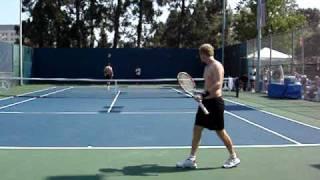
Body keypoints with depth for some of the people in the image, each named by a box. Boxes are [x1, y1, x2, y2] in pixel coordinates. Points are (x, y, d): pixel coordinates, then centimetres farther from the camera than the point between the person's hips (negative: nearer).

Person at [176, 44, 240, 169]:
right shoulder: (207, 66, 14)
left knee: (220, 131, 1)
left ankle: (234, 158, 19)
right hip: (206, 102, 9)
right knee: (197, 129, 6)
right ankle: (191, 159, 12)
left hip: (215, 102, -9)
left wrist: (204, 95, -31)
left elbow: (218, 84, -27)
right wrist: (202, 96, 22)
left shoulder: (216, 66, -14)